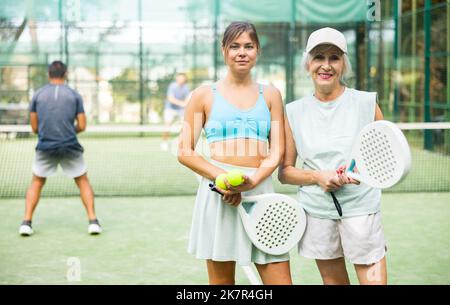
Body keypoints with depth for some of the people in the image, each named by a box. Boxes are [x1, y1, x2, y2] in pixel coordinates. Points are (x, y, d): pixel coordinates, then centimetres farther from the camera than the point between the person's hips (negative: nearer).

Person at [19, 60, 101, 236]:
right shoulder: (74, 95, 2)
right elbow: (82, 126, 1)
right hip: (70, 146, -1)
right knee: (83, 181, 14)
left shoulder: (38, 95, 4)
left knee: (36, 183, 18)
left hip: (45, 147, 1)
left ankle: (26, 222, 8)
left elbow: (34, 127, 7)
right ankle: (93, 221, 5)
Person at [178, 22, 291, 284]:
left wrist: (252, 181, -13)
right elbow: (185, 153, 3)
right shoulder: (205, 95, 8)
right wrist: (223, 178, -13)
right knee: (222, 279, 4)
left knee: (280, 279, -3)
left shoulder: (270, 95, 14)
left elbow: (277, 151, 6)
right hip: (218, 192, -2)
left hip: (262, 190, 2)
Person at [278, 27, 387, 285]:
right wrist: (318, 176, -11)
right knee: (333, 280, 10)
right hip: (317, 212, 2)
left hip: (361, 208, -2)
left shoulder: (367, 103, 0)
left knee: (374, 279, -7)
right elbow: (285, 171, 7)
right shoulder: (294, 112, 5)